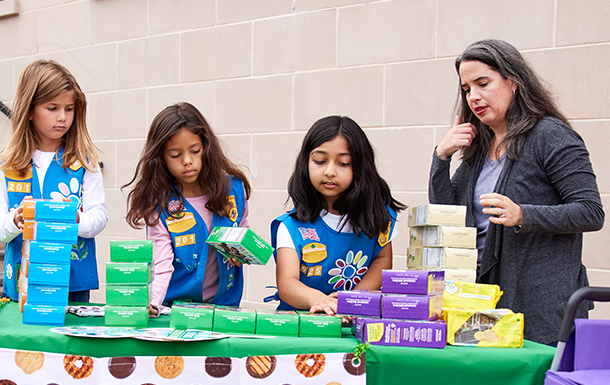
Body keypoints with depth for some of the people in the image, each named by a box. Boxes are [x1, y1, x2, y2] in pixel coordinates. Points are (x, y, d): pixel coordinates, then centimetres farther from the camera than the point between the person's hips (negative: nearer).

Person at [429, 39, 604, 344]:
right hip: (484, 295, 6)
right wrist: (441, 156, 2)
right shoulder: (478, 147, 15)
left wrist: (521, 215, -25)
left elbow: (591, 213, -13)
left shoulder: (551, 136, -6)